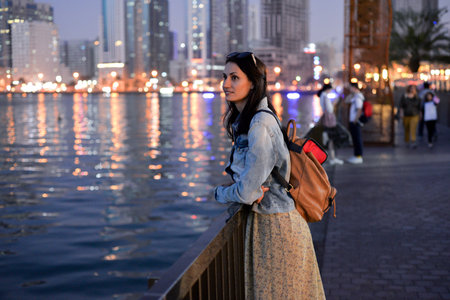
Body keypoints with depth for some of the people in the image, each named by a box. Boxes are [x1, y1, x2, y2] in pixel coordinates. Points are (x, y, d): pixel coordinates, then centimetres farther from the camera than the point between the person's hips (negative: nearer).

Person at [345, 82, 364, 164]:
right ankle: (356, 156, 19)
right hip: (352, 121, 10)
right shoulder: (355, 97, 14)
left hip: (355, 122, -10)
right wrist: (351, 93, 11)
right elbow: (347, 101, 23)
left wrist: (355, 121, -20)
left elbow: (359, 111, -23)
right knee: (355, 139, 13)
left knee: (357, 139, -5)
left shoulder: (358, 97, -17)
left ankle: (359, 157, -2)